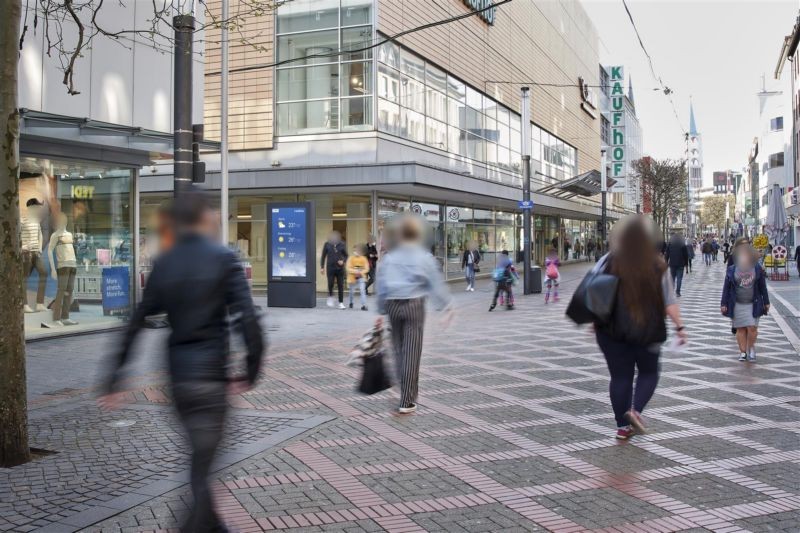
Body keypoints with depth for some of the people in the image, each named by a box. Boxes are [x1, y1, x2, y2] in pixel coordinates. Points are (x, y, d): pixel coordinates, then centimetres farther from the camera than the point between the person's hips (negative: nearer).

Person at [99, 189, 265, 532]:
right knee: (201, 467, 0)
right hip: (210, 375, -5)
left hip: (176, 376, 6)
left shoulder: (163, 264, 5)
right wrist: (251, 372, -7)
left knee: (201, 457, 23)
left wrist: (113, 381, 6)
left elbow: (134, 326, 4)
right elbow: (248, 321, -17)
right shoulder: (223, 259, -8)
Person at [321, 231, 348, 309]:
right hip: (330, 268, 0)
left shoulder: (342, 244, 0)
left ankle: (341, 303, 10)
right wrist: (322, 267, 4)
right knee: (330, 284, -5)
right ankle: (330, 297, 24)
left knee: (341, 286, 2)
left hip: (340, 268, 1)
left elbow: (346, 255, 9)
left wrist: (343, 261, -12)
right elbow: (323, 256, 7)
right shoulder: (327, 244, 0)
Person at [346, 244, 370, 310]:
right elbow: (348, 268, -12)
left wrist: (361, 272, -20)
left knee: (362, 291, -14)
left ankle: (364, 305, -14)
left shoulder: (364, 259, -3)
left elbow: (366, 269, -3)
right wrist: (355, 271, -24)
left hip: (361, 277, 0)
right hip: (352, 277, 0)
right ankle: (351, 303, 39)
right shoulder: (351, 258, -6)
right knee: (352, 292, 13)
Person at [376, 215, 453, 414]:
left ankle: (408, 390, 29)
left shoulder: (388, 257, 5)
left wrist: (381, 312, 16)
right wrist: (447, 308, 6)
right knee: (412, 352, -3)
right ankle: (407, 401, -4)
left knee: (399, 349, 17)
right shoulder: (424, 257, -4)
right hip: (414, 304, -3)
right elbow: (437, 284, -3)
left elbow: (381, 286, 8)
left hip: (392, 305, 4)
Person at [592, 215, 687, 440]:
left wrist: (594, 320, 9)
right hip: (647, 331, -1)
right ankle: (635, 411, -2)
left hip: (612, 331, 1)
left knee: (620, 376, 10)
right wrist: (679, 326, 5)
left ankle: (623, 426, 12)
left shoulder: (608, 263, -4)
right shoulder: (657, 266, -6)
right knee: (649, 372, 18)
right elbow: (669, 302, -4)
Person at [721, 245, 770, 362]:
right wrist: (723, 304, 0)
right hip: (737, 305, 0)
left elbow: (763, 287, 6)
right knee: (740, 329, 4)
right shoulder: (731, 270, -2)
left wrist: (766, 302, 8)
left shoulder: (757, 269, -1)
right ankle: (743, 351, 13)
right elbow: (726, 288, 2)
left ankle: (751, 347, 17)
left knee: (752, 327, -6)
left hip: (753, 304, 0)